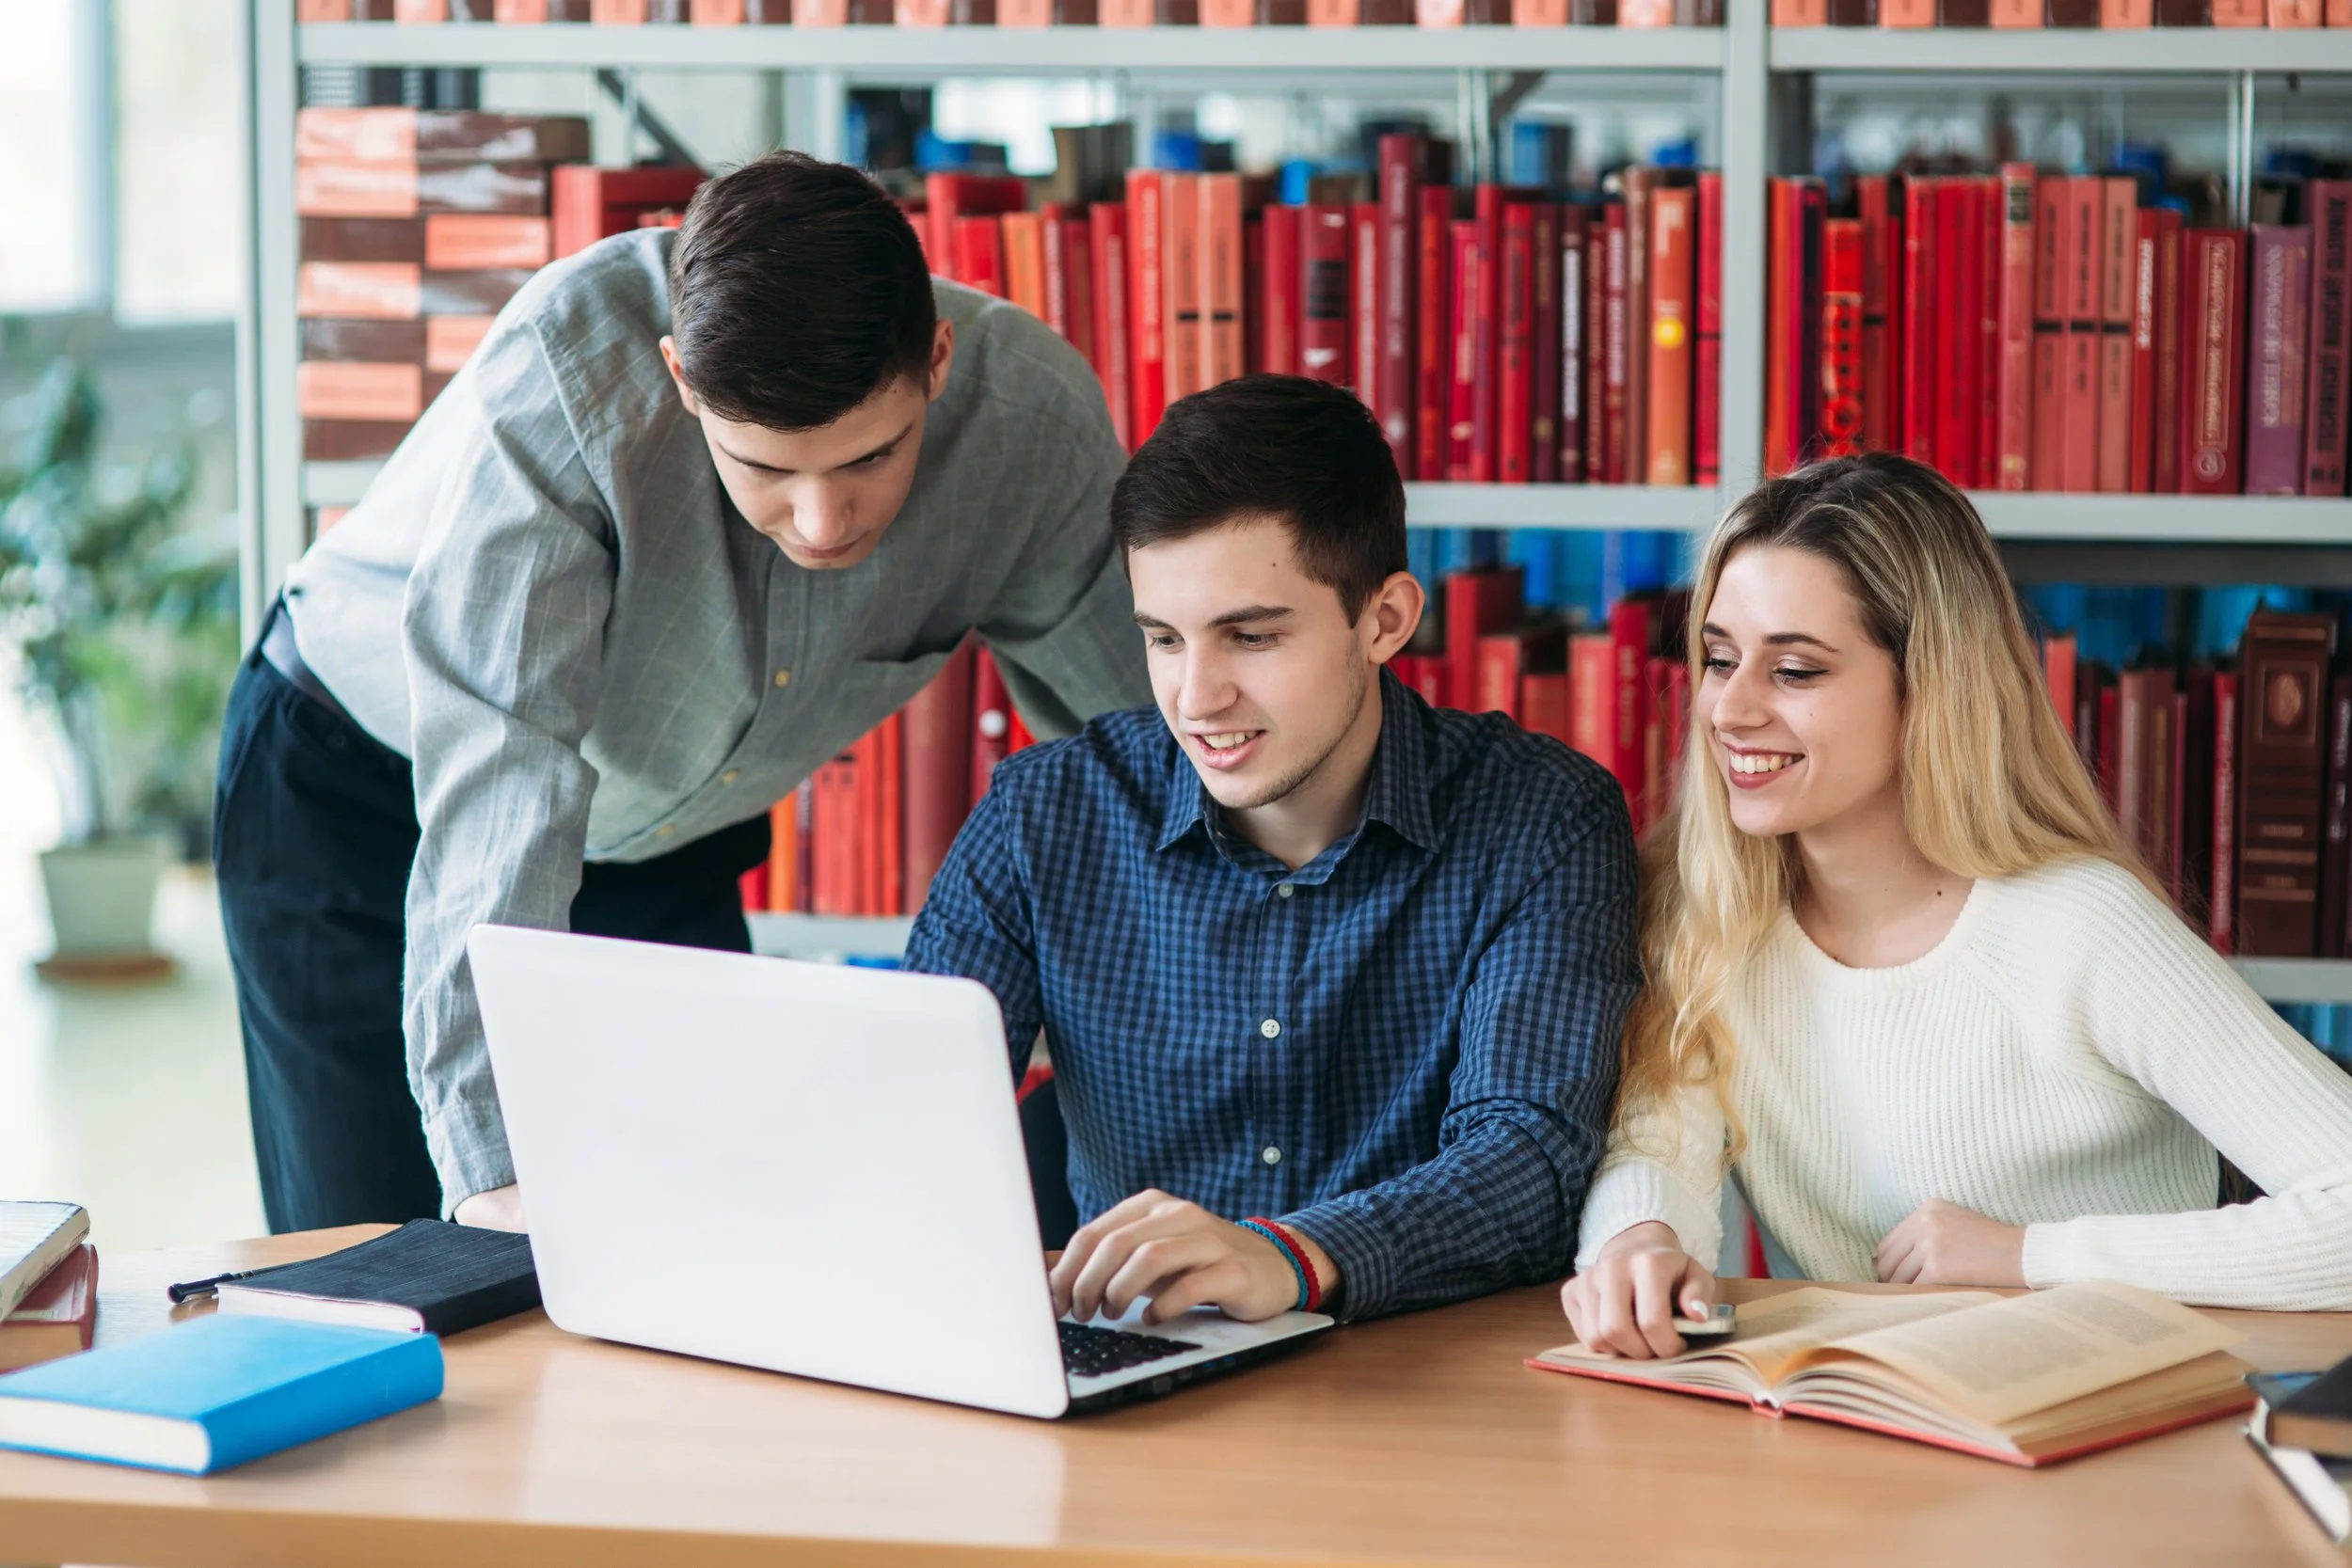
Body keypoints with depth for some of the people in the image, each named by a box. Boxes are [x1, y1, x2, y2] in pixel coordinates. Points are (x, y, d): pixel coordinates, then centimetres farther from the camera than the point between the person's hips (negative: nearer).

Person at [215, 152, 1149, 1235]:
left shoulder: (1035, 415, -25)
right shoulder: (563, 369, -37)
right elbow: (499, 790, -42)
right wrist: (496, 1168, -50)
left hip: (663, 848, 3)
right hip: (358, 802, -3)